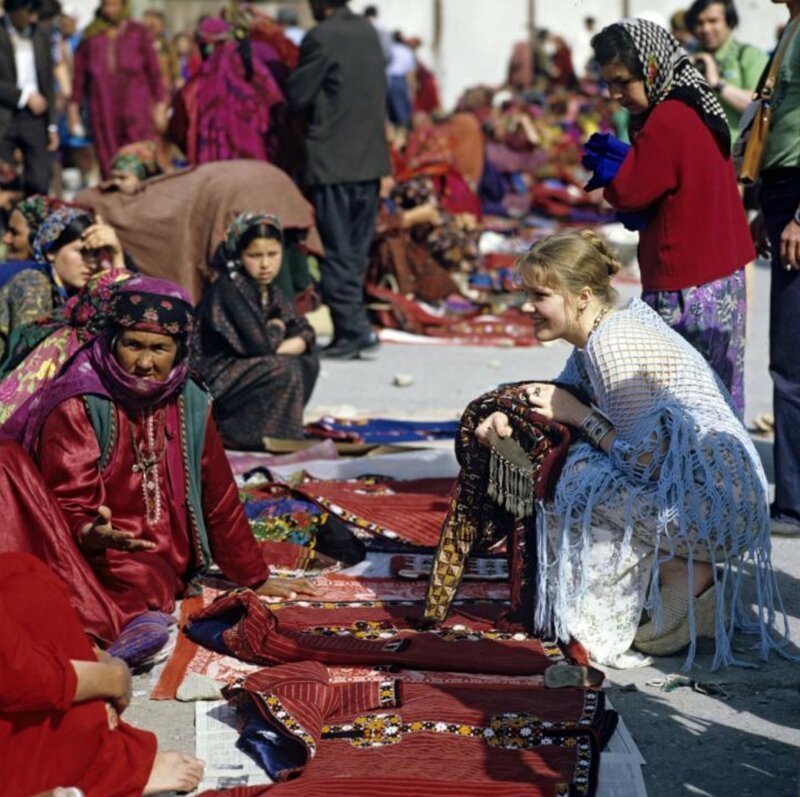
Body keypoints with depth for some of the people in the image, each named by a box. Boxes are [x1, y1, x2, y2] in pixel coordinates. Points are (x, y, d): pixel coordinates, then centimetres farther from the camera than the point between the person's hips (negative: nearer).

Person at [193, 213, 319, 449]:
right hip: (211, 381, -9)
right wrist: (277, 328, -5)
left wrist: (279, 349, -15)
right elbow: (259, 344, -27)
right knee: (285, 372, -23)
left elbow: (305, 334, 6)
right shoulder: (228, 289, -19)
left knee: (308, 362, 3)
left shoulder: (270, 291, 8)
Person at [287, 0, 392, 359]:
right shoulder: (368, 31, 10)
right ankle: (351, 328, 14)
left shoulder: (320, 37, -14)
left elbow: (297, 97, -10)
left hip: (332, 161, -7)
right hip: (371, 158, 7)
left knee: (337, 251, -3)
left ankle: (354, 327, -8)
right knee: (356, 250, 11)